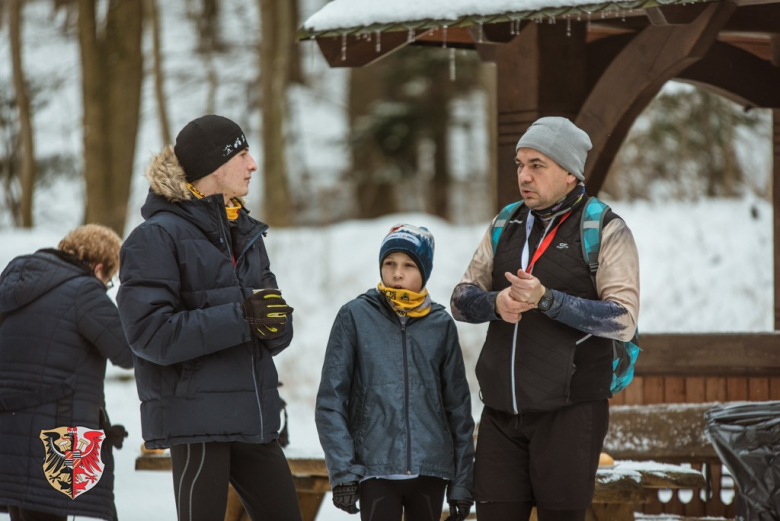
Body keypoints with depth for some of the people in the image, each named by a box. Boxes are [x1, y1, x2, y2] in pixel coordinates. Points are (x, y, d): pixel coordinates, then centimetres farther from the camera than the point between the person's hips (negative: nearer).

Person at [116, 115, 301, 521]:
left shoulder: (244, 233, 16)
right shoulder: (157, 236, -8)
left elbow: (277, 329, 14)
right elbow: (150, 332, -17)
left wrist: (273, 322, -12)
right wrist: (240, 317, -22)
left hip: (251, 417, 7)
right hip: (195, 414, -7)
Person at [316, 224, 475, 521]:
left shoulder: (441, 325, 7)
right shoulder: (356, 317, 0)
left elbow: (458, 408, 10)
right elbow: (330, 401, -2)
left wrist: (461, 484, 7)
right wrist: (342, 471, -11)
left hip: (430, 471, 3)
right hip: (376, 469, -3)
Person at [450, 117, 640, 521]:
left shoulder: (605, 231, -3)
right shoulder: (506, 227, 15)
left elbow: (623, 319, -13)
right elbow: (461, 300, 11)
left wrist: (546, 300, -23)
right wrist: (495, 303, -12)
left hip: (569, 412, -5)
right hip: (502, 412, 5)